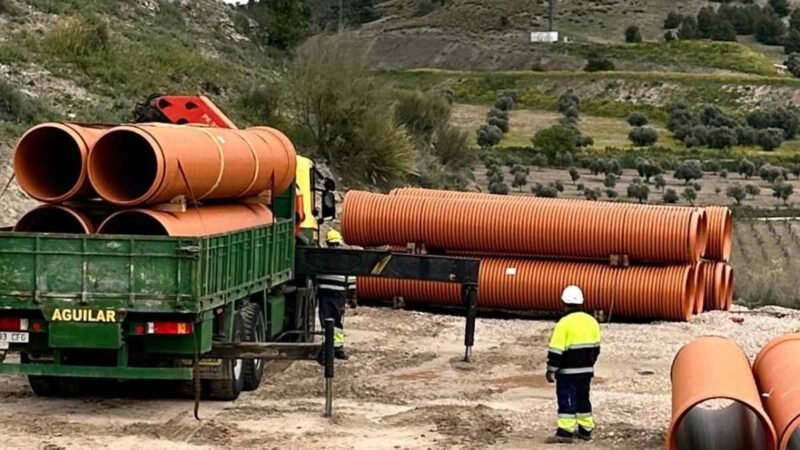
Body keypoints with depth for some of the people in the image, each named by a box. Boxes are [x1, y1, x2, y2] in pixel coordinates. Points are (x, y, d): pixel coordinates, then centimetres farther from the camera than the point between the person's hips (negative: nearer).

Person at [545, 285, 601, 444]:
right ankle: (585, 430, 21)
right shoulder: (591, 321, 5)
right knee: (583, 399, 16)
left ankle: (565, 432, -5)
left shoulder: (564, 323, -16)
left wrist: (551, 370, -9)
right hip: (586, 370, 7)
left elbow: (556, 350, -16)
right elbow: (596, 347, 14)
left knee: (567, 401, -3)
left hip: (568, 371, -7)